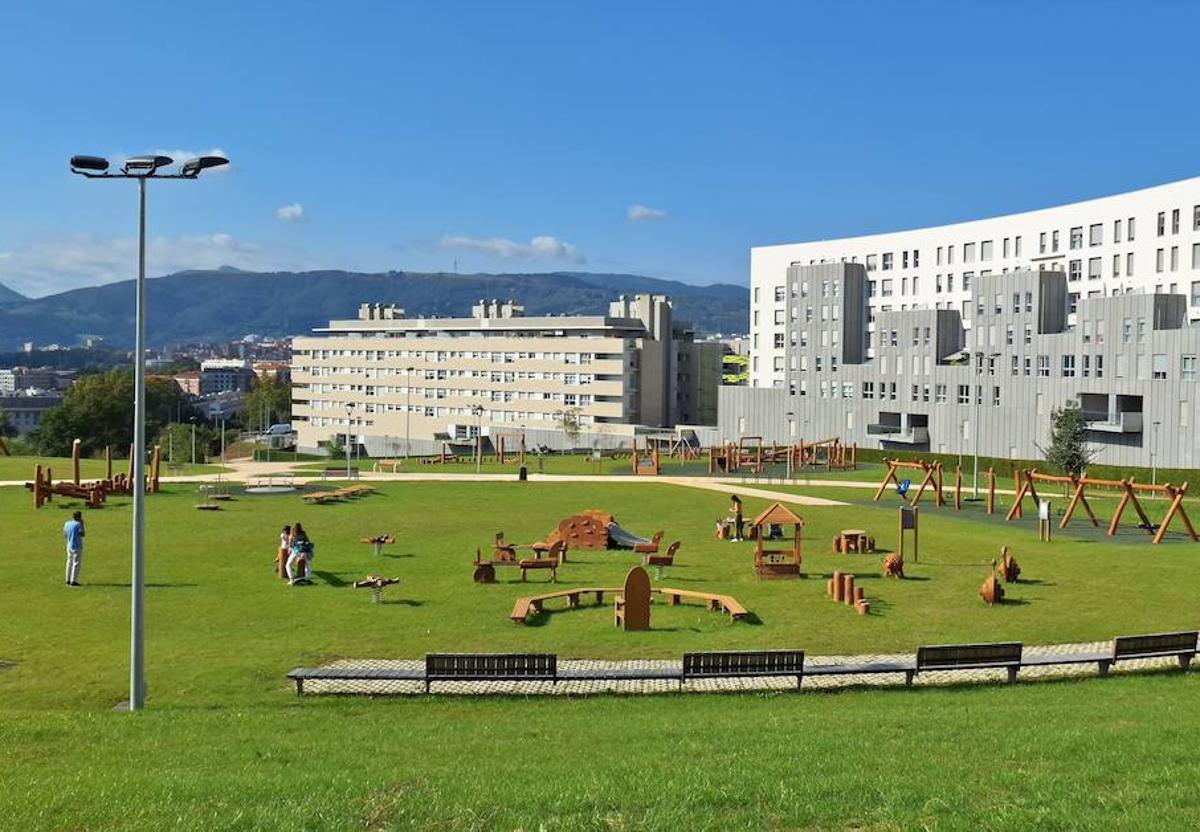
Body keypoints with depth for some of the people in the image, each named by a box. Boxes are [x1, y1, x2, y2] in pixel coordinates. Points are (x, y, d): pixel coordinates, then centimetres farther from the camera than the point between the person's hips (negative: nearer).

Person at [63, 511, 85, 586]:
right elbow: (82, 534, -15)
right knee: (76, 563, -3)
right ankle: (73, 581, -5)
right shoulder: (78, 524, -13)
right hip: (77, 547, -7)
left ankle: (68, 580, 18)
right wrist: (82, 524, -11)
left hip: (69, 546, 7)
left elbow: (65, 536, 10)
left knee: (70, 562, 15)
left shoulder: (67, 524, 7)